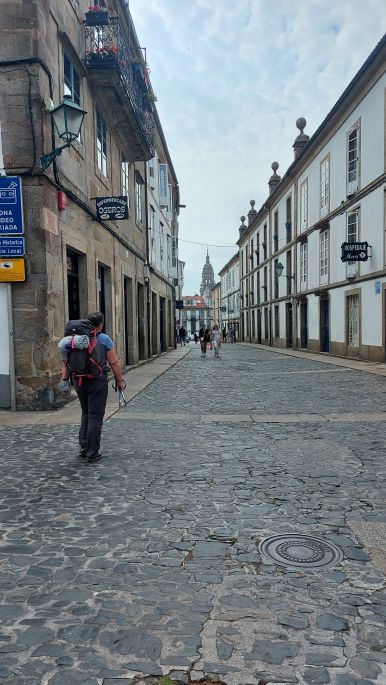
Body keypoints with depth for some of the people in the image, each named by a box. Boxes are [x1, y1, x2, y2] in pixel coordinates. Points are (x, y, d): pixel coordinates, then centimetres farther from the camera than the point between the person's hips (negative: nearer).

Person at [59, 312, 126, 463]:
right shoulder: (104, 339, -7)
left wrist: (65, 378, 12)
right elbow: (114, 363, -7)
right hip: (97, 381, -5)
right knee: (95, 416, 2)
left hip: (78, 380, 5)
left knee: (86, 413, 20)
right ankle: (92, 453, 6)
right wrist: (120, 381, 1)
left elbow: (66, 360, 7)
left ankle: (83, 448, 20)